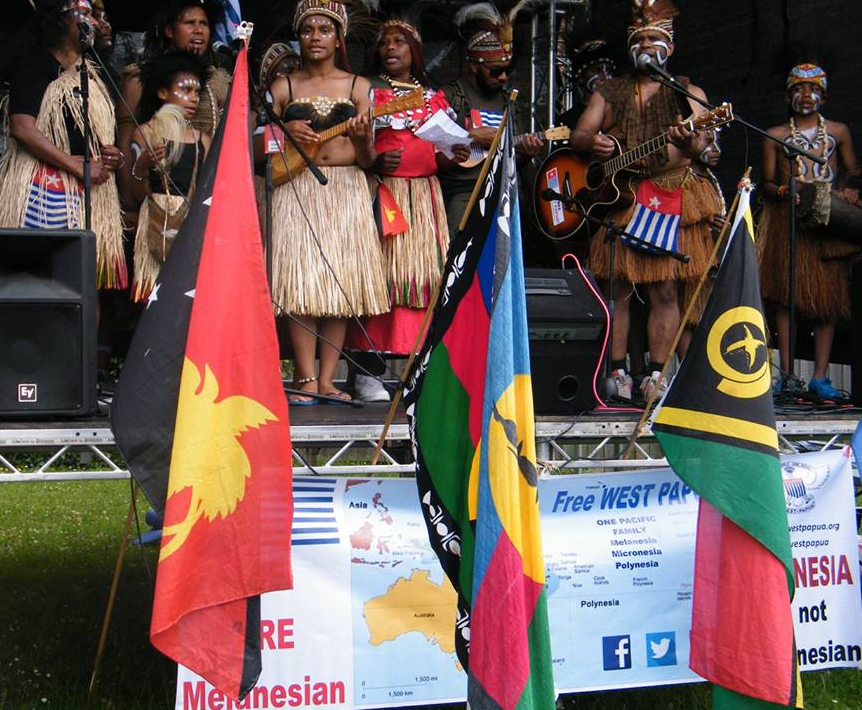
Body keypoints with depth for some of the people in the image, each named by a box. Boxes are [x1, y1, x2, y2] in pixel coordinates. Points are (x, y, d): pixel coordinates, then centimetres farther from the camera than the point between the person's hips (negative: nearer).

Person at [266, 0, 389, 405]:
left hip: (345, 191, 1)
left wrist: (362, 137, -15)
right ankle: (306, 379, -5)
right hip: (297, 192, -1)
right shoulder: (283, 87, 10)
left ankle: (326, 379, 4)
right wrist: (285, 132, -7)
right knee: (301, 281, -9)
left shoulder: (358, 87, 10)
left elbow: (368, 160, 6)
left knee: (341, 282, -2)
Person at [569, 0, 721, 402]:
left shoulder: (687, 93, 8)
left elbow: (700, 145, -7)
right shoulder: (609, 93, 16)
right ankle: (618, 373, 1)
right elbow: (578, 135, 9)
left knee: (666, 291, -3)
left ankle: (656, 376, 1)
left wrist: (686, 141, -32)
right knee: (619, 289, -3)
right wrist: (592, 143, -16)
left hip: (670, 197, -1)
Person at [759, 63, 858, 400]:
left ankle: (820, 376, -2)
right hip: (787, 221, -1)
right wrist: (783, 191, -12)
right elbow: (767, 183, 9)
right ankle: (786, 375, -4)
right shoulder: (775, 135, 12)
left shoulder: (838, 132, 15)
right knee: (787, 293, -6)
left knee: (828, 294, -4)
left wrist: (842, 197, -5)